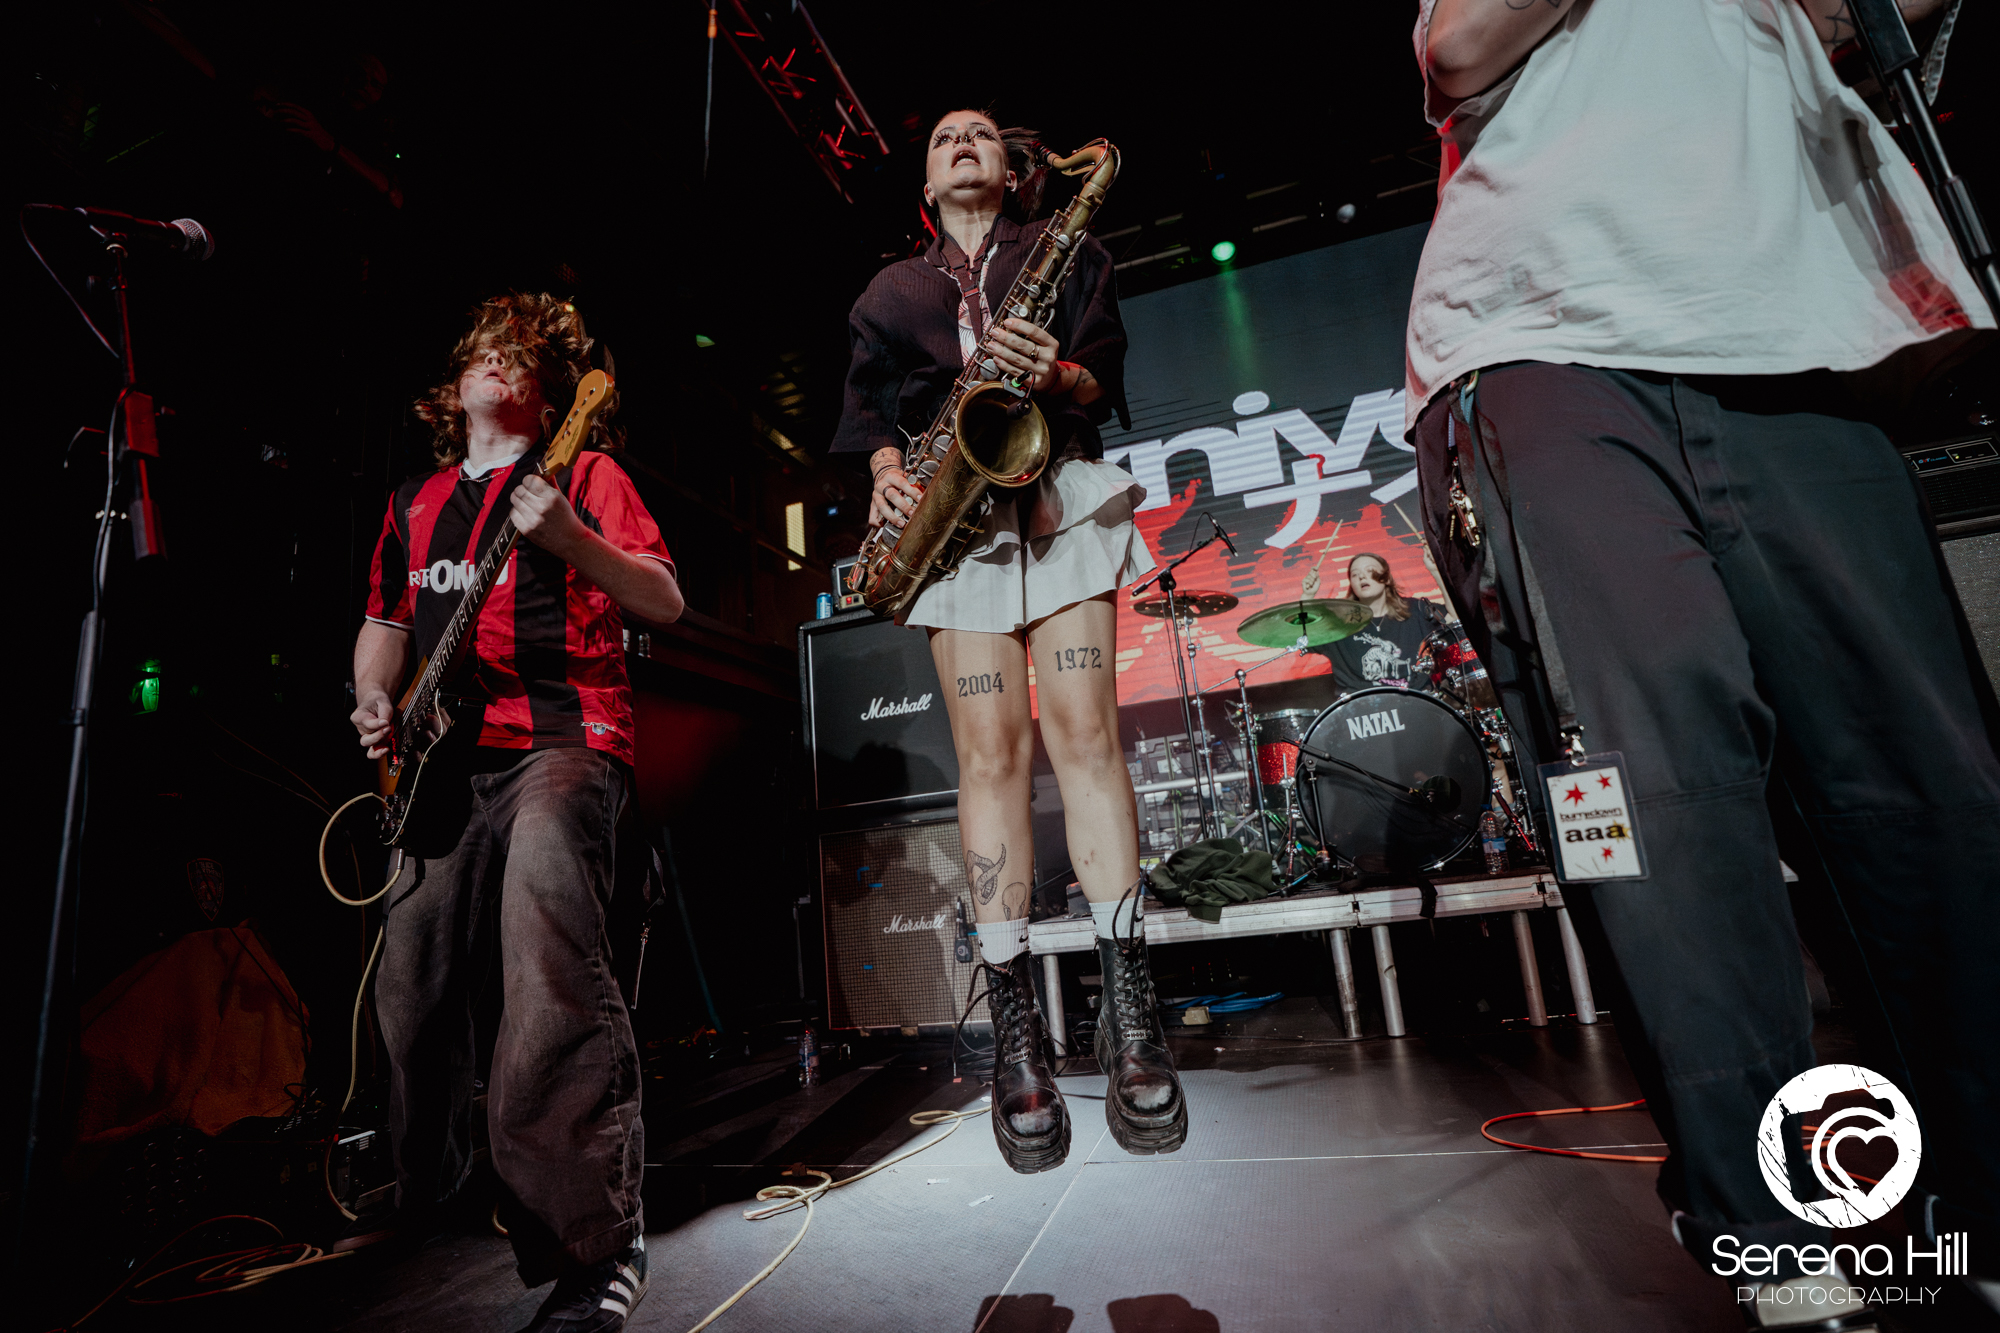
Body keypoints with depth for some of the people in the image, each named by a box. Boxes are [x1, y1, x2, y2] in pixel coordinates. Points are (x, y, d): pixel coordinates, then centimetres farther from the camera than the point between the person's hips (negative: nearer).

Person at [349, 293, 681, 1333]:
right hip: (444, 759, 7)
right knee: (411, 988, 6)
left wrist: (569, 538, -20)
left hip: (560, 740, -6)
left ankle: (595, 1246, -20)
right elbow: (386, 621, 30)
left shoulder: (585, 474, 8)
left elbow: (666, 602, -4)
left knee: (547, 953, -28)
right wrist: (375, 699, 9)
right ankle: (425, 1202, 31)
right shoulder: (416, 503, 25)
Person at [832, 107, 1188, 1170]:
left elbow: (1108, 383, 8)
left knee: (1085, 733, -13)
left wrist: (1058, 375, -15)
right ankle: (1014, 1025, -6)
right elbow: (868, 405, 15)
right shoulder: (890, 291, 26)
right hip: (951, 517, 1)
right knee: (991, 753, -9)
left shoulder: (1065, 255, 21)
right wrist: (888, 468, -7)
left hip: (1059, 498, -1)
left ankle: (1128, 1005, -7)